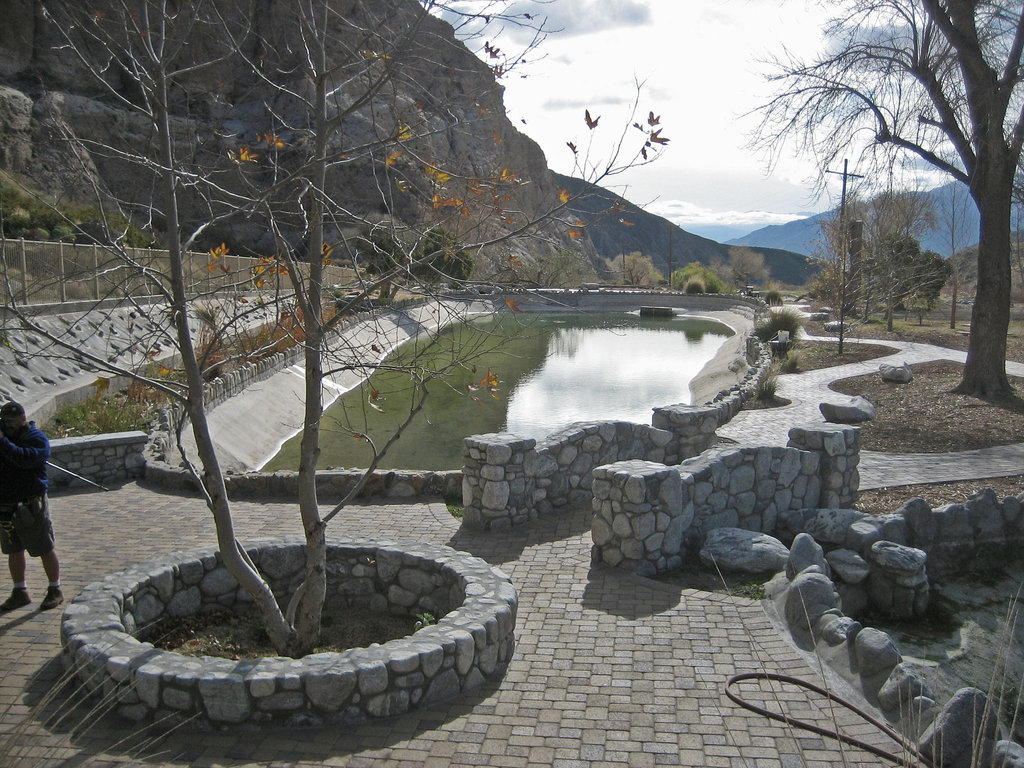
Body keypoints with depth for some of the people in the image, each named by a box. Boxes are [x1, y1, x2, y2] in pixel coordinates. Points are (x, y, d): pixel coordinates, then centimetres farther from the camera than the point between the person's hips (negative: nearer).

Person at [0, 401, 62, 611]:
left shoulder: (36, 438, -9)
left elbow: (25, 458, -28)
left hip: (29, 506, -6)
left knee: (45, 549, 3)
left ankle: (55, 591, 16)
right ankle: (20, 593, 25)